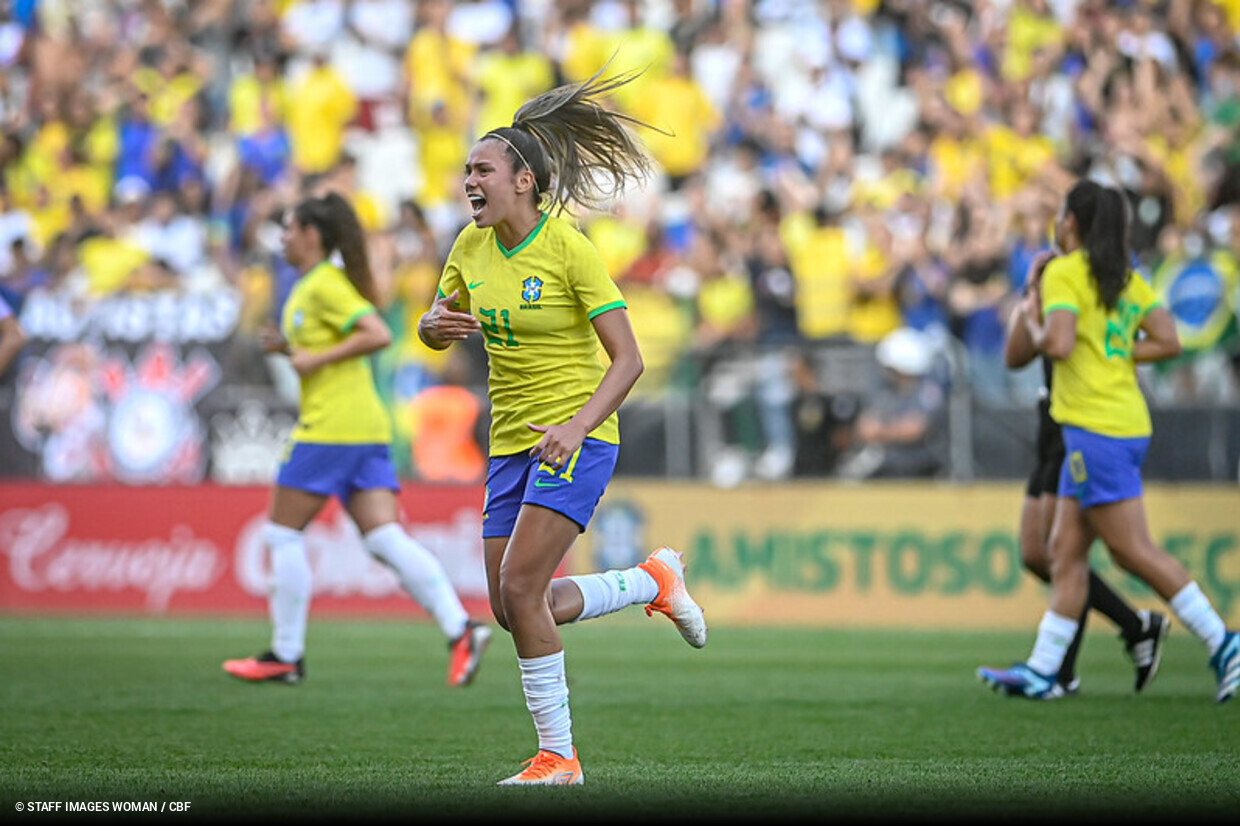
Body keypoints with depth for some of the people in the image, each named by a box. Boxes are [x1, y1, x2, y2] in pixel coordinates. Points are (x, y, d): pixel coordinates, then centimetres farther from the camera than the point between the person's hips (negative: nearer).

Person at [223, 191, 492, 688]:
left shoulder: (325, 286, -10)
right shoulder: (311, 287, 20)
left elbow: (378, 334, -20)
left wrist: (317, 359, -16)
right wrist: (289, 348, 15)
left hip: (331, 429, -9)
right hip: (367, 428, 9)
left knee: (282, 535, 1)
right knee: (386, 539, -2)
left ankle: (286, 656, 6)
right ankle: (461, 630, -17)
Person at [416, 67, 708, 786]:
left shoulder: (569, 248, -14)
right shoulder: (472, 247, 4)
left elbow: (628, 358, -14)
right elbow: (434, 328, 18)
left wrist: (577, 426, -28)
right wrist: (437, 325, -7)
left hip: (577, 438, -7)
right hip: (512, 444, 7)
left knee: (520, 587, -19)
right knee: (516, 611, 5)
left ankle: (558, 756, -8)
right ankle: (653, 580, 28)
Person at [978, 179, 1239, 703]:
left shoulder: (1063, 273, -8)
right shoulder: (1127, 278, 14)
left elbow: (1058, 345, -20)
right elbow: (1169, 343, 8)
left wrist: (1033, 324, 0)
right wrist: (1113, 353, 14)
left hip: (1095, 428, -9)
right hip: (1128, 423, 9)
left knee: (1133, 551, -8)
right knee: (1065, 551, 9)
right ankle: (1042, 670, 9)